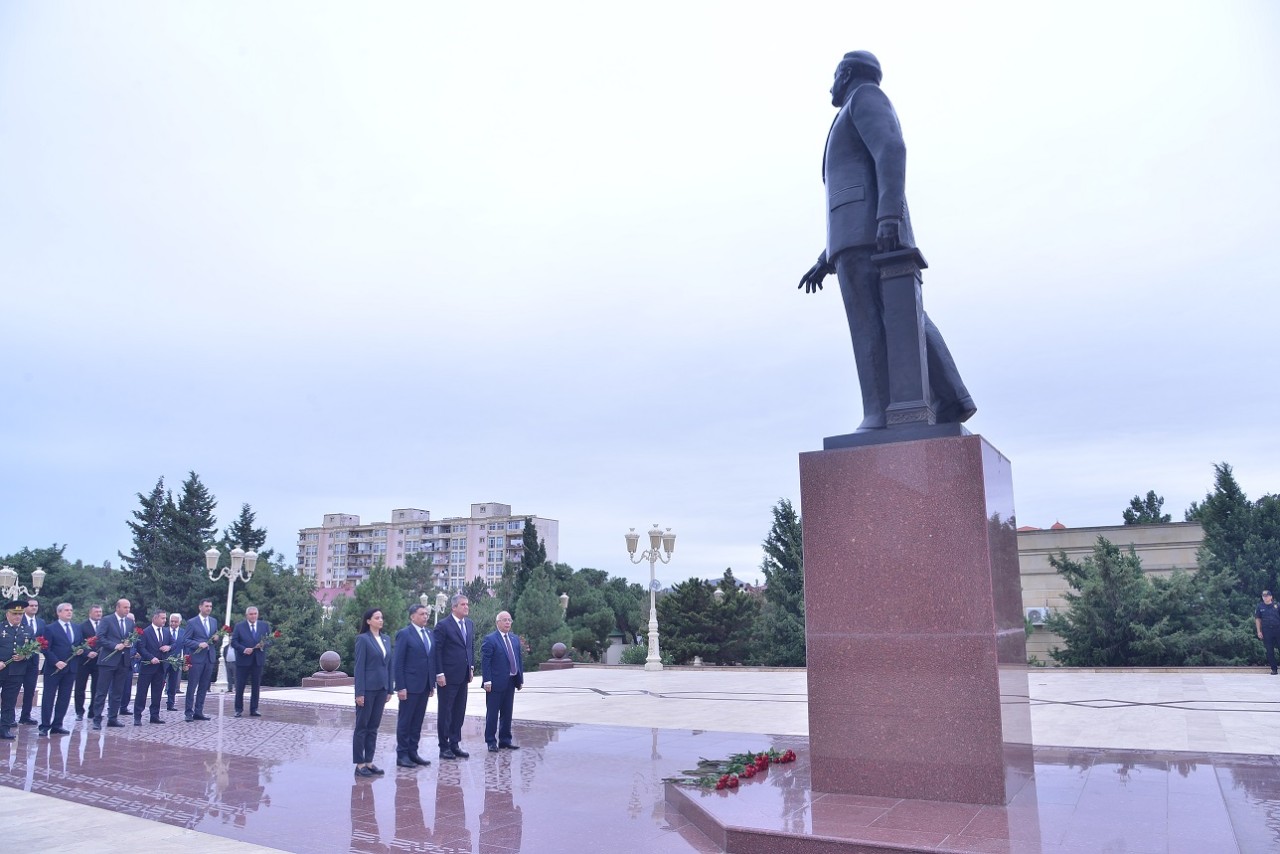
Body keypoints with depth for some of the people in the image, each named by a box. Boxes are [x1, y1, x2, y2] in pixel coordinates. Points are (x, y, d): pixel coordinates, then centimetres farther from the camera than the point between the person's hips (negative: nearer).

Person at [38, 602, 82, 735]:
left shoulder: (77, 628, 13)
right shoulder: (50, 628, -4)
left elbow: (81, 644, 19)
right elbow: (46, 648, -9)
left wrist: (81, 651, -3)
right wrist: (56, 662, -18)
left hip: (71, 668, 5)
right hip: (54, 668, -5)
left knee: (64, 698, 7)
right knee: (48, 697, 0)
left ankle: (57, 725, 14)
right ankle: (45, 726, 5)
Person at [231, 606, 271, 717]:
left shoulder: (265, 625, 7)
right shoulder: (239, 626, 1)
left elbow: (269, 639, 8)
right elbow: (234, 642, -3)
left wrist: (263, 645, -14)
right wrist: (243, 649, -18)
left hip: (258, 660, 2)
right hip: (243, 659, -2)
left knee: (256, 686, 5)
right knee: (240, 686, 3)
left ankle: (254, 710, 12)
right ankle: (238, 709, 14)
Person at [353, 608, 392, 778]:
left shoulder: (386, 639, 11)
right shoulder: (363, 639, -8)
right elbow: (359, 667, -11)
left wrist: (389, 690, 11)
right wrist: (359, 692, -14)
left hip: (381, 688, 6)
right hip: (367, 688, -6)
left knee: (373, 727, 10)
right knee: (362, 727, 2)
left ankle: (369, 762, 17)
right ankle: (359, 764, 8)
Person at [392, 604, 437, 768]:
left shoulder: (429, 633, 11)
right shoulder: (404, 634, -9)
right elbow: (398, 663, -11)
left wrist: (433, 683, 10)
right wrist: (400, 687, -15)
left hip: (425, 685, 6)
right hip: (410, 685, -6)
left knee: (417, 721, 12)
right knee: (405, 721, 3)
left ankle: (413, 752, 20)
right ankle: (402, 755, 11)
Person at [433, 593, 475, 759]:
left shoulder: (469, 624, 10)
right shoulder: (443, 625, -11)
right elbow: (437, 651, -12)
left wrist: (471, 667, 11)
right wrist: (439, 674, -15)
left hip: (463, 676, 7)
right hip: (448, 677, -7)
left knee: (459, 712, 11)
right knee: (445, 712, 4)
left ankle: (455, 744, 21)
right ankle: (444, 747, 12)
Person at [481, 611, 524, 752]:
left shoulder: (515, 639, 13)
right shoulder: (490, 639, -8)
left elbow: (519, 659, 15)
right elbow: (485, 662, -12)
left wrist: (520, 679, 10)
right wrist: (487, 681, -17)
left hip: (511, 682, 6)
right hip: (496, 683, -6)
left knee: (507, 713, 12)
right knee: (492, 714, 2)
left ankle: (505, 741, 21)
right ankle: (491, 742, 10)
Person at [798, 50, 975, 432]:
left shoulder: (865, 96, 8)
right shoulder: (865, 141, 37)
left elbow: (893, 150, -12)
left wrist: (889, 217, -26)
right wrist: (826, 261, 29)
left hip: (868, 227, -10)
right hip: (866, 234, 10)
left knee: (870, 322, -17)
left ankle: (884, 421, -23)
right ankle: (951, 400, -6)